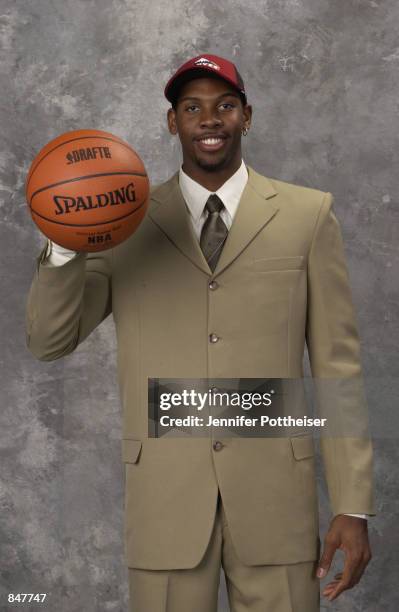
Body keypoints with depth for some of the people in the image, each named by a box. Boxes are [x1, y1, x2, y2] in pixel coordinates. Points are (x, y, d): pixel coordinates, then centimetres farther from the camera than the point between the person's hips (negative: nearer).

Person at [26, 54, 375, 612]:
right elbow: (48, 341, 1)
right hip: (164, 498, 1)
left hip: (275, 496, 0)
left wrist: (353, 506, -2)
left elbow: (338, 362, 2)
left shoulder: (307, 215, 3)